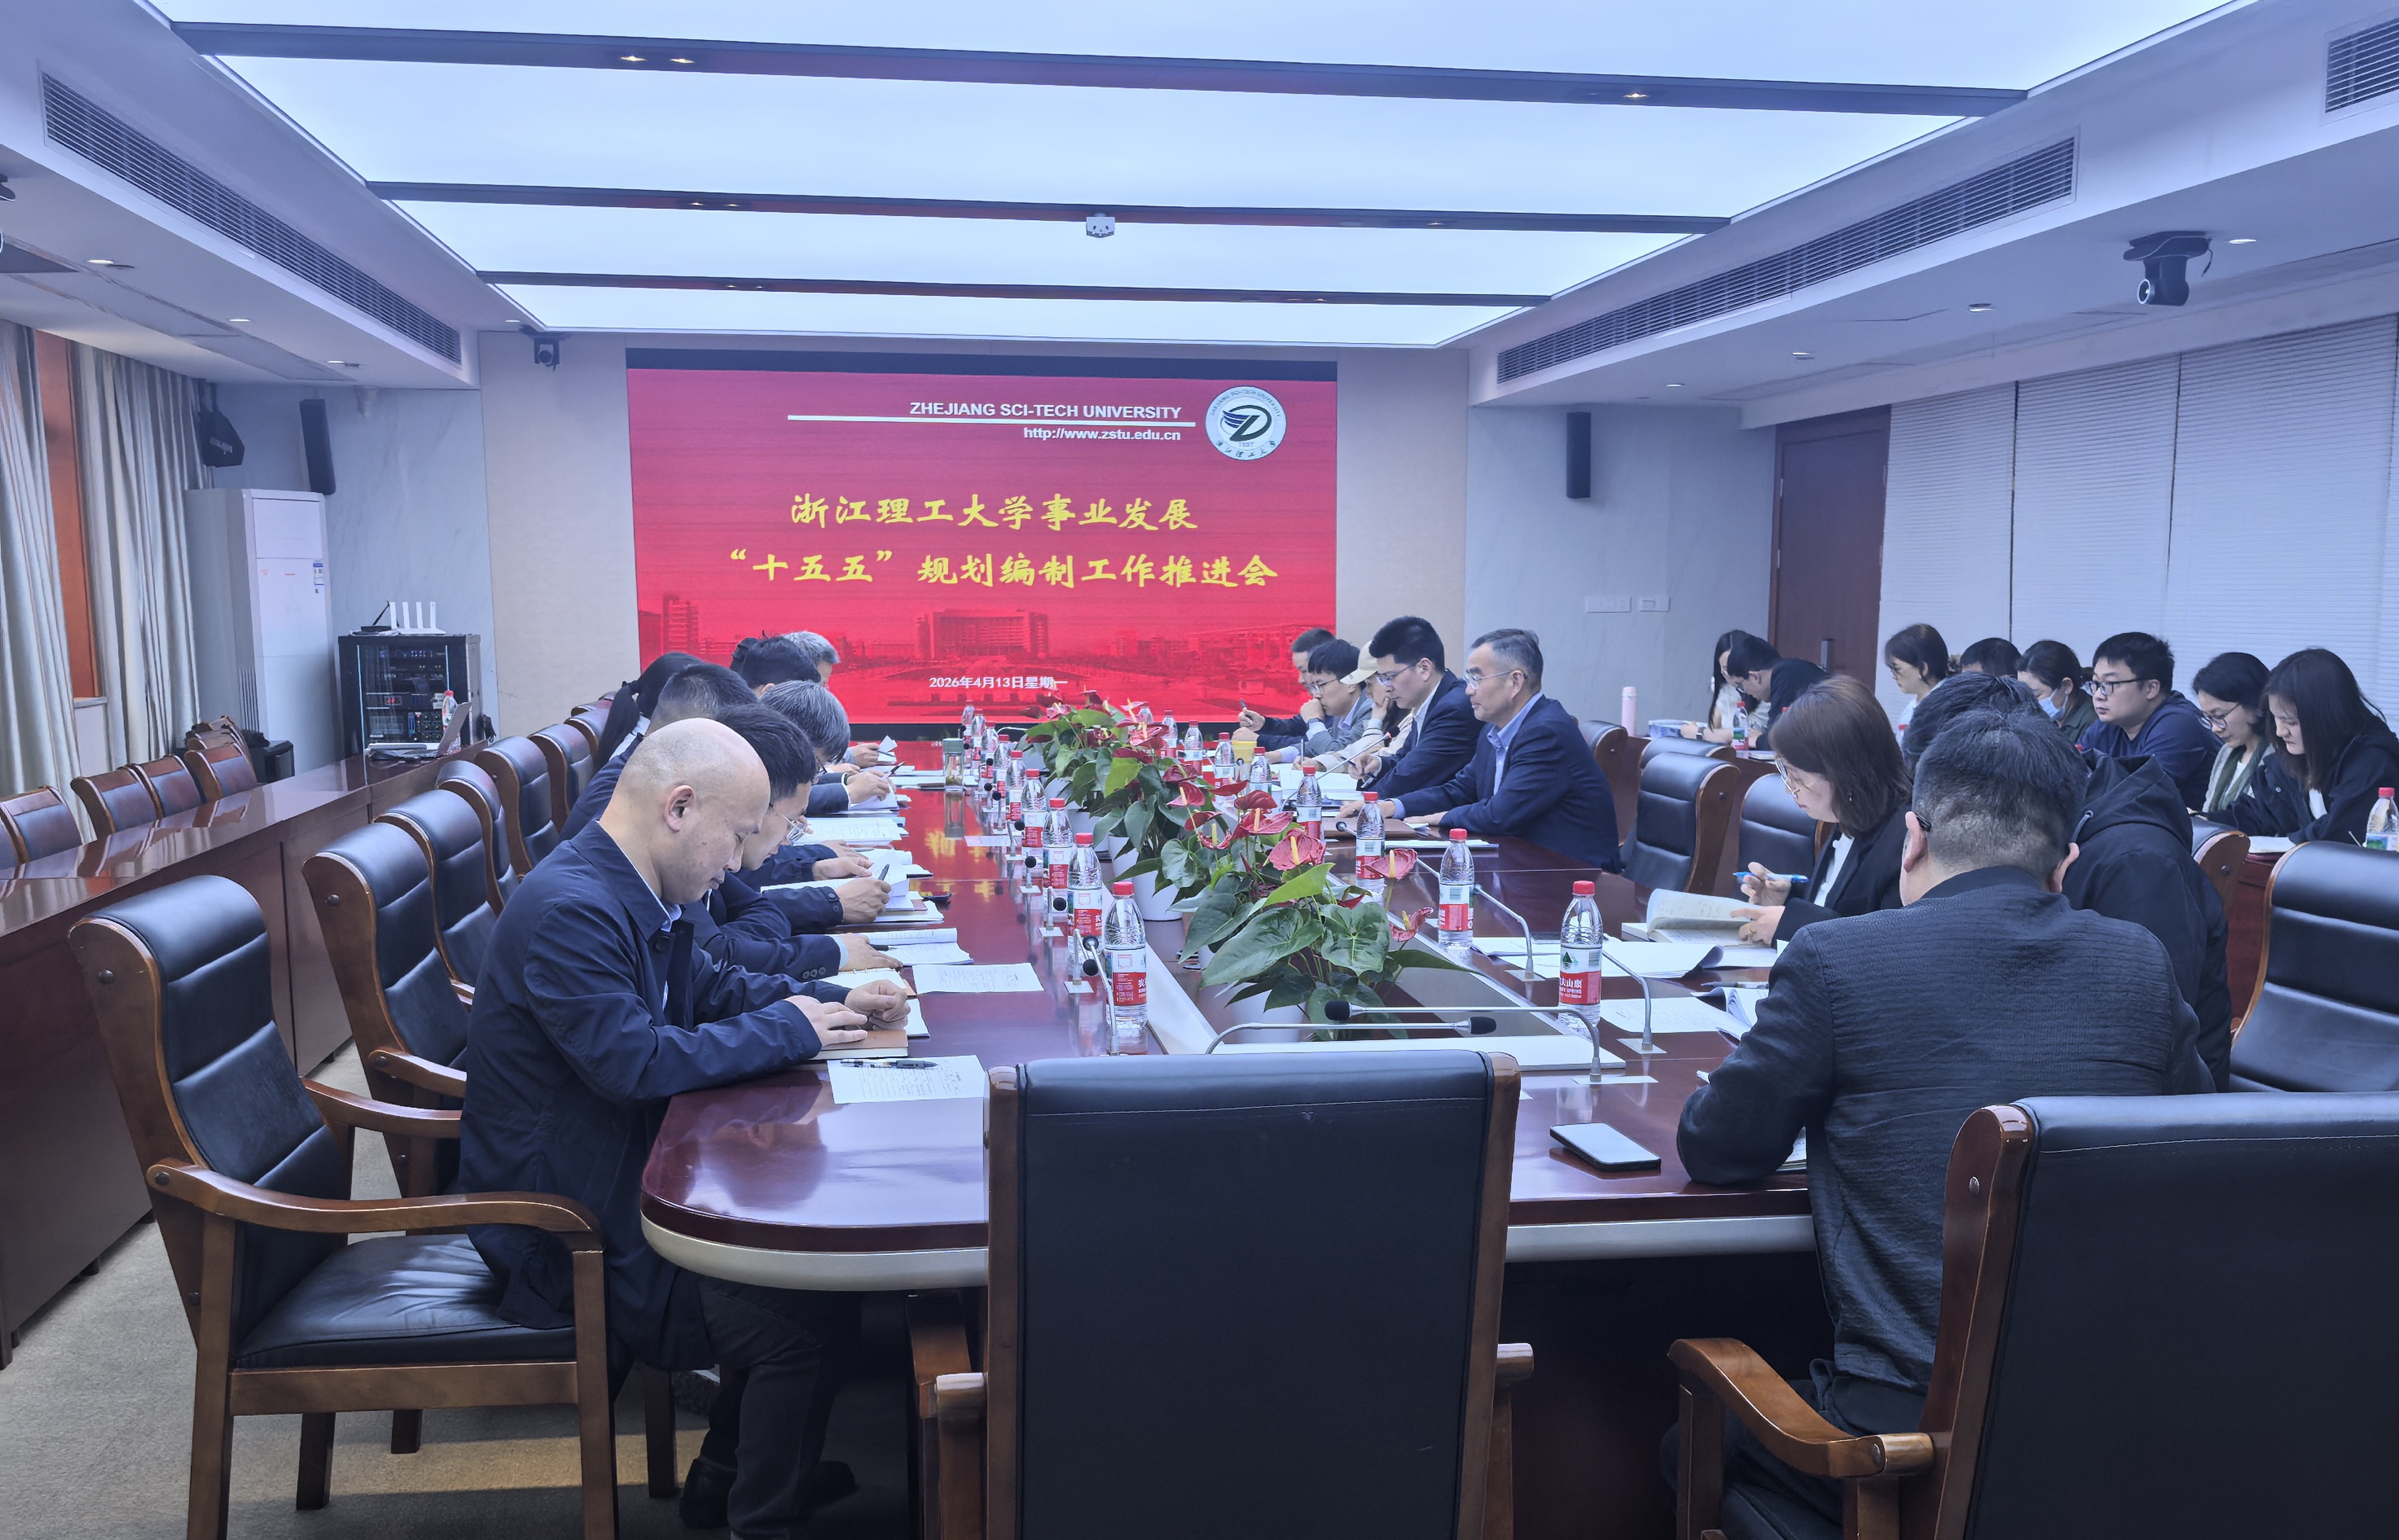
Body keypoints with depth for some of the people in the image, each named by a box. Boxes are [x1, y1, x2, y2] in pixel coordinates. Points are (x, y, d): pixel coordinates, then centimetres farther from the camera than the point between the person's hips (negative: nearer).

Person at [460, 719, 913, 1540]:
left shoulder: (633, 894, 6)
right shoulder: (570, 910, -25)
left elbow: (712, 988, 19)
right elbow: (635, 1061, -33)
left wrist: (833, 1004, 4)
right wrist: (789, 1028, -21)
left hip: (617, 1188, 10)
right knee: (814, 1317, -15)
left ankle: (732, 1466, 25)